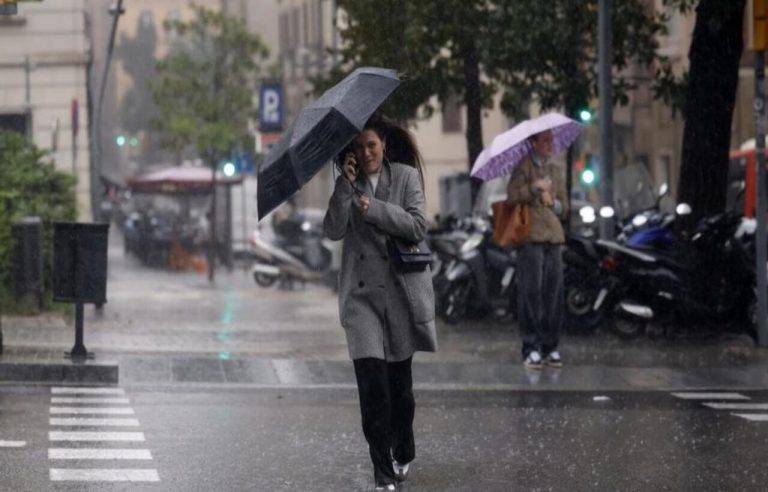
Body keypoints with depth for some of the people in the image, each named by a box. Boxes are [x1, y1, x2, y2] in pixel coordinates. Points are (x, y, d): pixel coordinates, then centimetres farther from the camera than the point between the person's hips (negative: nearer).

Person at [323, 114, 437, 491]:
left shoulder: (406, 177, 2)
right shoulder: (347, 184, 6)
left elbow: (418, 226, -9)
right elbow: (333, 231, -6)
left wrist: (374, 208, -17)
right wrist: (346, 186, -14)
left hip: (402, 289, 0)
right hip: (362, 292, 0)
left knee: (399, 378, 10)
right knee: (372, 383, -12)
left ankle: (403, 455, 33)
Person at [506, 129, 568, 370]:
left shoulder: (555, 170, 21)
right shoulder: (524, 167, 2)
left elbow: (564, 207, 22)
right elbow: (512, 195, -12)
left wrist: (553, 202, 1)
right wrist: (535, 187, -25)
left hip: (553, 235, 6)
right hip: (530, 236, -6)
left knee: (554, 293, 1)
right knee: (531, 291, -9)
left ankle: (550, 347, 8)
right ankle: (531, 349, -7)